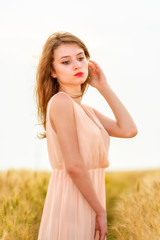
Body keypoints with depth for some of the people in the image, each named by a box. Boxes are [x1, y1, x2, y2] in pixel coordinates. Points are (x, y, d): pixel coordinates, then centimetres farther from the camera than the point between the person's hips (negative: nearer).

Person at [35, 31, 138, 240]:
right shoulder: (60, 101, -14)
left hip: (88, 199, 9)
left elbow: (129, 130, 3)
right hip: (71, 203, -8)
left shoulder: (87, 110, 12)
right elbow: (73, 165, -20)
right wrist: (101, 211, -13)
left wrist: (104, 87, 6)